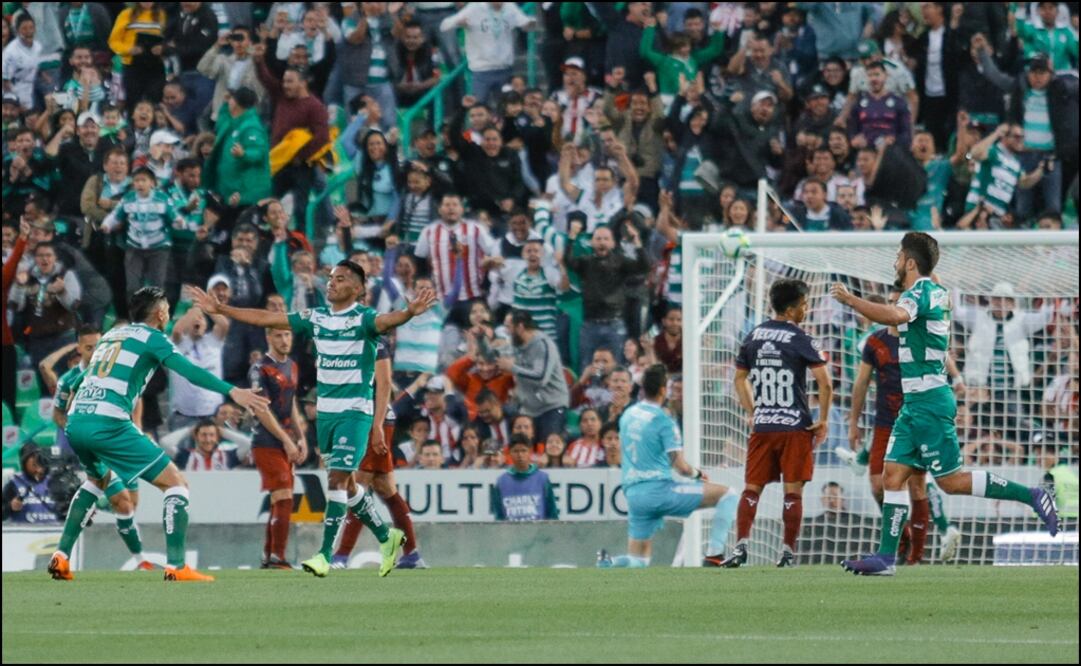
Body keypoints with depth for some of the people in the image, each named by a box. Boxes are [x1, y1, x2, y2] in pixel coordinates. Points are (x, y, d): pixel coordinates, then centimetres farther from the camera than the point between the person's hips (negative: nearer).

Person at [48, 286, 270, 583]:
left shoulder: (111, 335, 25)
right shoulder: (151, 337, 4)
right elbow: (188, 371, -10)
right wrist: (231, 391, -15)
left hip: (75, 421, 8)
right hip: (108, 423, -8)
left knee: (98, 479, 36)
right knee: (175, 482, 0)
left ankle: (61, 556, 26)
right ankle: (175, 566, -10)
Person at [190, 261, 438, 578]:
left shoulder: (362, 319, -11)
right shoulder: (316, 318, 7)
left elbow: (386, 321, -33)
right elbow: (265, 319, 12)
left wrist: (410, 312, -55)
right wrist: (219, 309, 12)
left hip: (354, 411, -7)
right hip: (325, 410, 7)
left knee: (337, 479, -13)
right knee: (344, 483, 14)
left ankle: (325, 555, -13)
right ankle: (386, 537, 30)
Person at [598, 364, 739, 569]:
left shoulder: (627, 415, 12)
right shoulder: (663, 421, -9)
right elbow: (681, 467, -11)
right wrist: (697, 474, 11)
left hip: (633, 495, 7)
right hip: (659, 490, -7)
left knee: (638, 561, 18)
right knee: (728, 495, -1)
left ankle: (608, 562, -14)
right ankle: (714, 555, -7)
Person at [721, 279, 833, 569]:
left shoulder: (753, 336, 8)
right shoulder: (800, 339, -8)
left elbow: (740, 378, 19)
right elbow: (825, 382, -12)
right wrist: (823, 420, -1)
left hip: (761, 426, 4)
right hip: (795, 426, -4)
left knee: (752, 488, 6)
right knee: (793, 491, 1)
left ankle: (741, 546, -6)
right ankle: (789, 552, 0)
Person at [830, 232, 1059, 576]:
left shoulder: (920, 293, -16)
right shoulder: (937, 292, 13)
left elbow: (896, 315, -38)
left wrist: (850, 300, -34)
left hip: (929, 402, -10)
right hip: (915, 403, 10)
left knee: (951, 481, -6)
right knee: (893, 476, 4)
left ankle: (1030, 496, -1)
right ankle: (885, 557, 1)